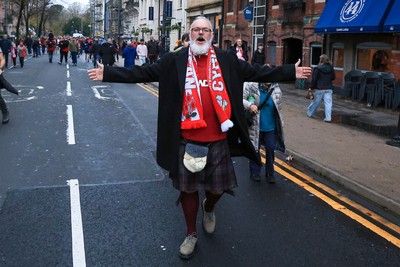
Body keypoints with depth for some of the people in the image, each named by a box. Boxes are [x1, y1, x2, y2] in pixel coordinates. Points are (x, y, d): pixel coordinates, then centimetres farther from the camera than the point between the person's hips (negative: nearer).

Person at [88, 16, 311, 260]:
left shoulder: (227, 61, 3)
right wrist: (107, 73, -8)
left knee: (219, 187, 13)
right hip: (186, 140, -1)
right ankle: (191, 234, 32)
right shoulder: (174, 61, -1)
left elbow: (258, 73, 7)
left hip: (218, 139, 1)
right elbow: (142, 73, -2)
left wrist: (291, 72, 7)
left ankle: (209, 208, 50)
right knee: (188, 187, 12)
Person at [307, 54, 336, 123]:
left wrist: (311, 87, -2)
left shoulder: (317, 68, -10)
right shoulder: (331, 68, 4)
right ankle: (328, 118, -5)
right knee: (328, 103, 0)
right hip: (329, 88, 3)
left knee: (315, 102, 11)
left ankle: (309, 113, 29)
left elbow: (314, 79, -10)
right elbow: (333, 77, 14)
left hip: (320, 88, -3)